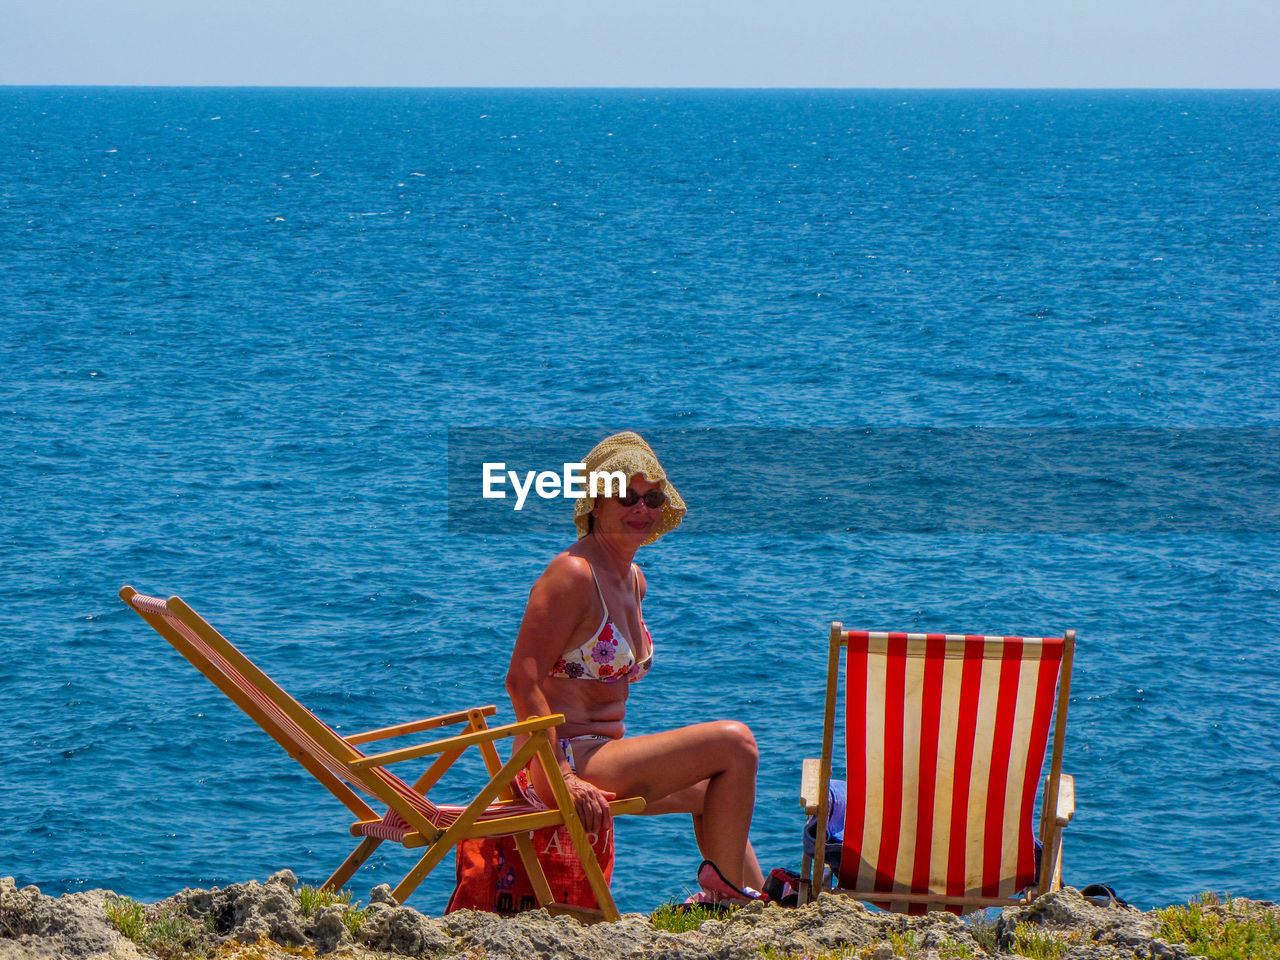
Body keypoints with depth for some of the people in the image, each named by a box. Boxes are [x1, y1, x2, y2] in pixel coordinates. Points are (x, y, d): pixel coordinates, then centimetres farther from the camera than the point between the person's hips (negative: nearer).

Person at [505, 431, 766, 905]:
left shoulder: (632, 580, 14)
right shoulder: (572, 574, -16)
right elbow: (523, 680, -24)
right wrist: (563, 778, -29)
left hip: (594, 755, 10)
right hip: (560, 762, -10)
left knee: (711, 793, 25)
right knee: (734, 742, -12)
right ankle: (722, 891, -5)